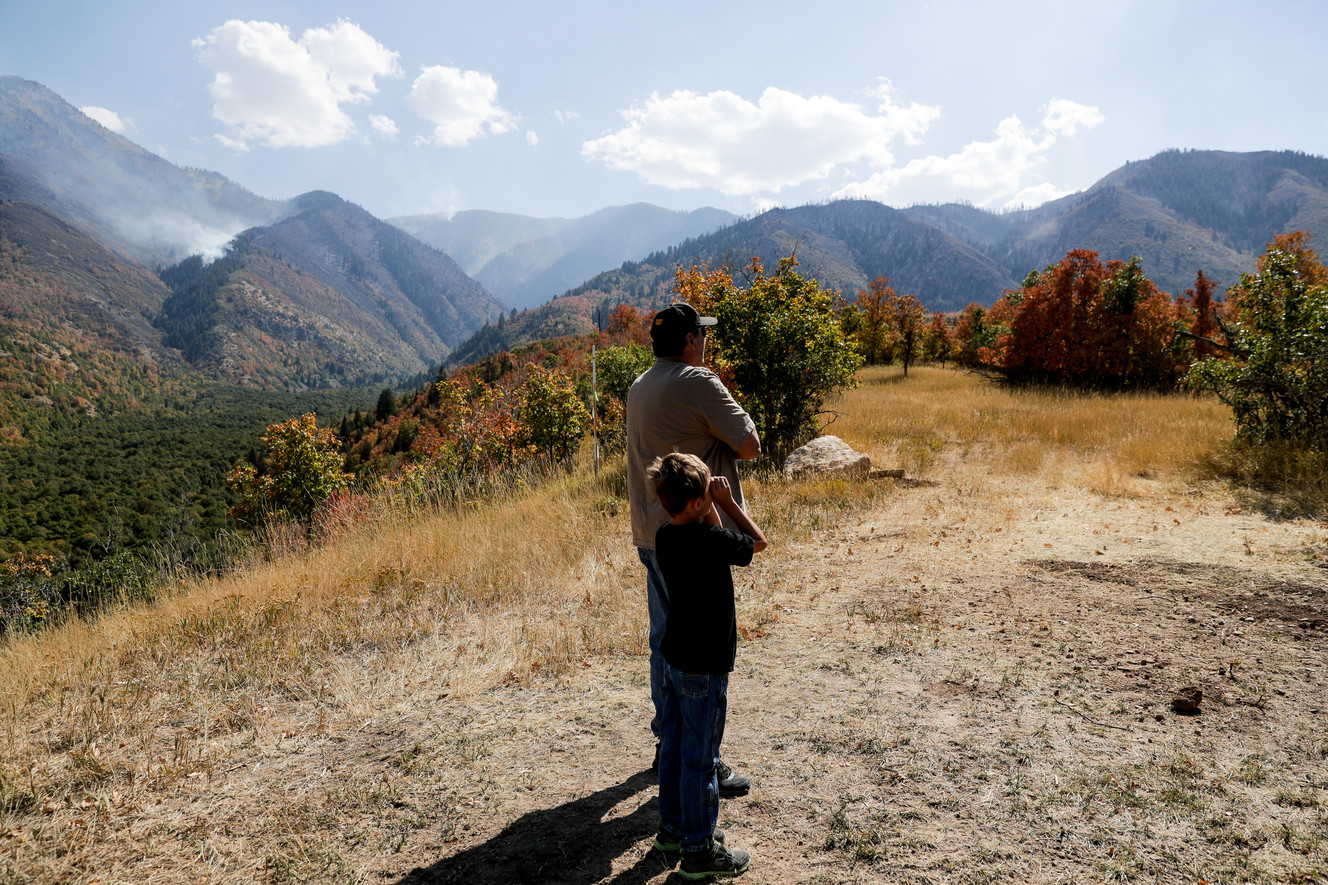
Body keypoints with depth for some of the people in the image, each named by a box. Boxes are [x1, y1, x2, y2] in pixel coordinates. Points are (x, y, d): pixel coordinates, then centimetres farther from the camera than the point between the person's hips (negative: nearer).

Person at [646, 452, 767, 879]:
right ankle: (699, 849, 15)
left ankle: (673, 826, 35)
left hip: (675, 657, 8)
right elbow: (758, 541, -4)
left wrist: (712, 508, 3)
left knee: (673, 745, 19)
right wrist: (727, 501, -2)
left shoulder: (665, 536, -1)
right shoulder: (712, 541, -23)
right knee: (700, 756, 3)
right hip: (704, 666, -8)